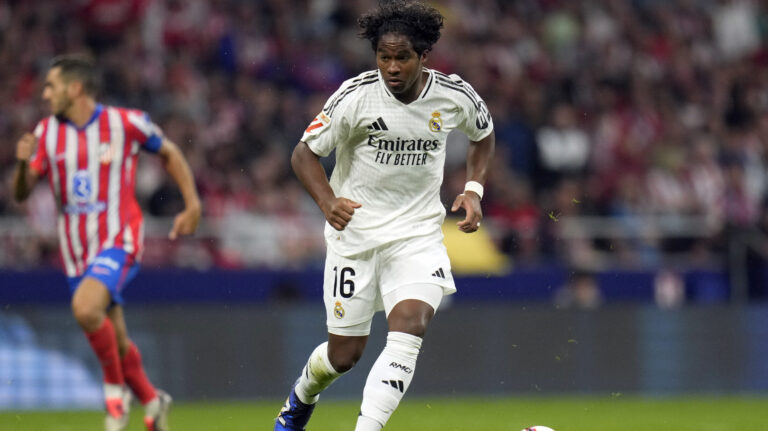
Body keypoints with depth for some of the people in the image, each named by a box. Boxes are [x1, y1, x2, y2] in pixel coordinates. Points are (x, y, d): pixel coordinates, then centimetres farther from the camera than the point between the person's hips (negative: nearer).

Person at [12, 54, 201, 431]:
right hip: (76, 250, 5)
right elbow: (21, 193, 1)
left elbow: (170, 153, 9)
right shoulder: (47, 132, 3)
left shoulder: (126, 123, -7)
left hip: (119, 241, -5)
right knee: (114, 340, 11)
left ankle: (116, 388, -8)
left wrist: (192, 205, 4)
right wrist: (23, 162, -20)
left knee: (86, 308, -30)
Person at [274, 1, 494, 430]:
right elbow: (305, 153, -7)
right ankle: (302, 395, 42)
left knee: (410, 328, -24)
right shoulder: (355, 96, -15)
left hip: (418, 233, 1)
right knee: (344, 354, 6)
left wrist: (474, 190, 1)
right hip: (355, 231, -1)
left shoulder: (455, 96, -7)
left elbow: (484, 136, 16)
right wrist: (328, 202, -24)